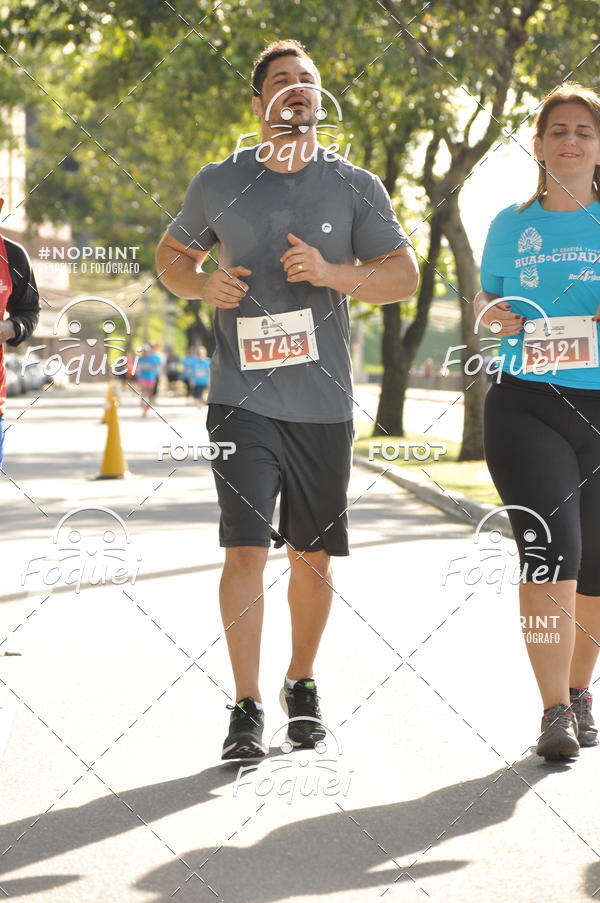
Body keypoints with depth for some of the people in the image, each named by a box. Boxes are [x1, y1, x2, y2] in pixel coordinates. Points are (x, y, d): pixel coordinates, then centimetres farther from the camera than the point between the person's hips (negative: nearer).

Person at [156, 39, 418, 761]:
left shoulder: (356, 187, 5)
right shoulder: (218, 183, 6)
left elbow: (404, 274, 2)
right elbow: (171, 255, 19)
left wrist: (331, 273, -15)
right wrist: (204, 285, -4)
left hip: (323, 403, 1)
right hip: (242, 398, -1)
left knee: (313, 554, 10)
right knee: (245, 548, -11)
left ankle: (301, 684, 30)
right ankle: (246, 709, -5)